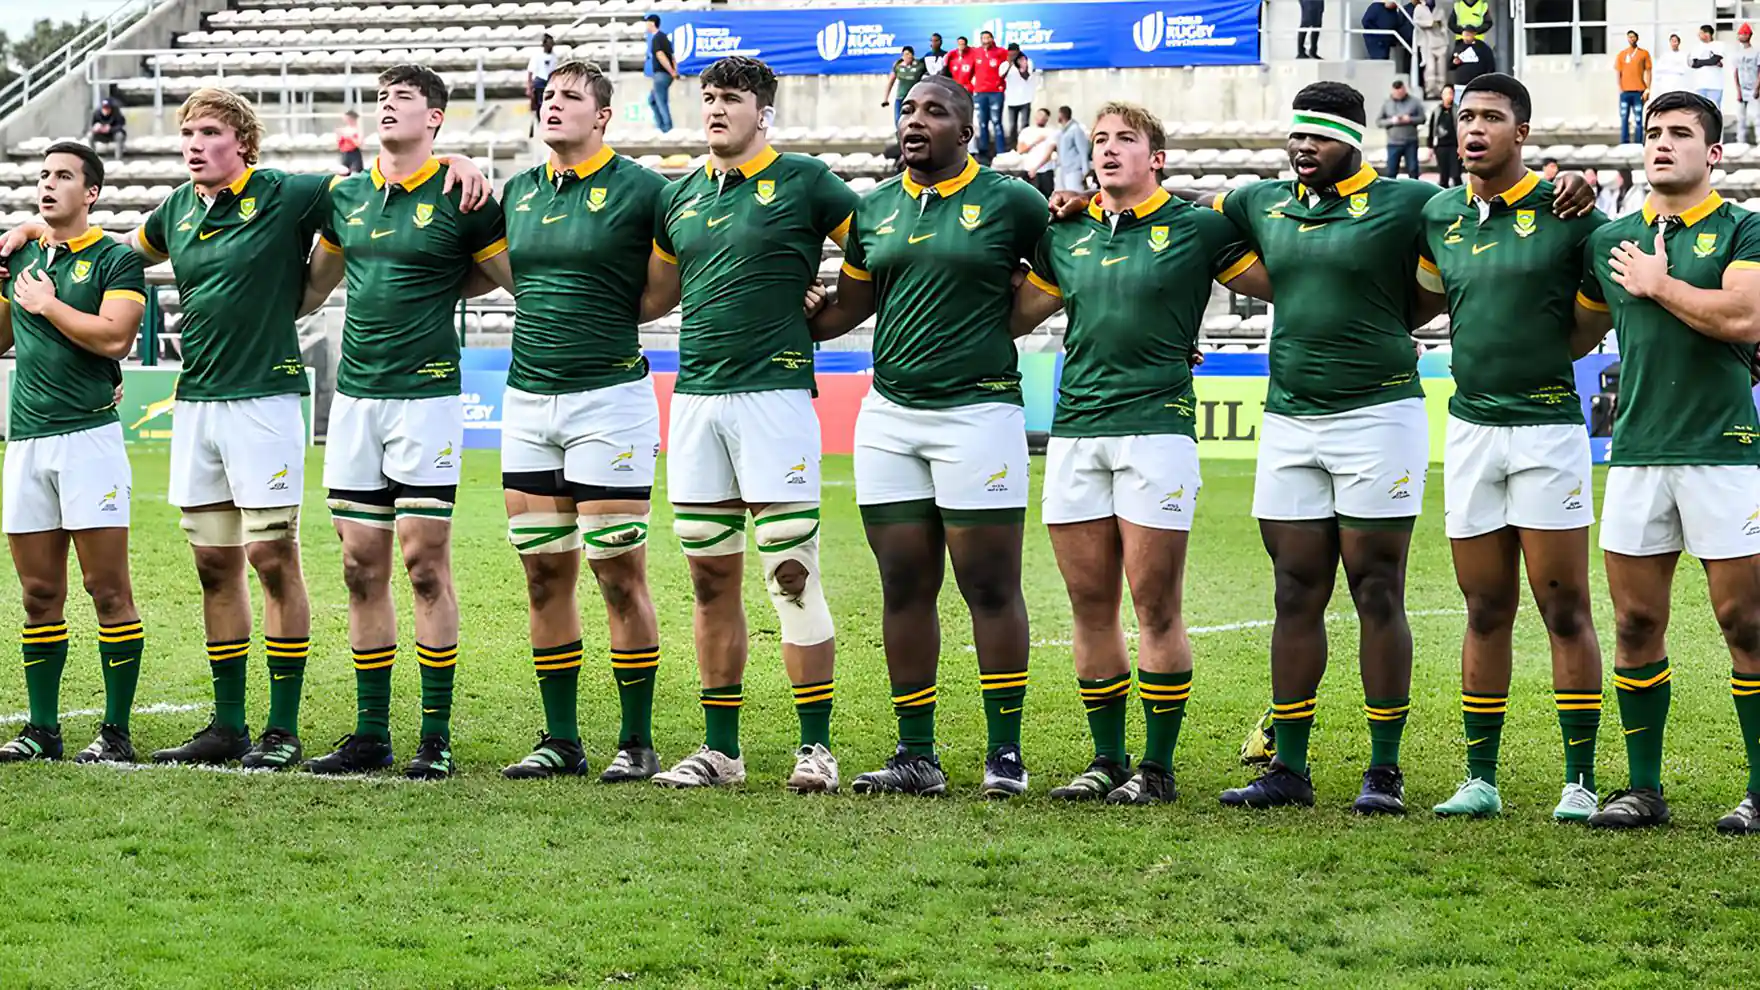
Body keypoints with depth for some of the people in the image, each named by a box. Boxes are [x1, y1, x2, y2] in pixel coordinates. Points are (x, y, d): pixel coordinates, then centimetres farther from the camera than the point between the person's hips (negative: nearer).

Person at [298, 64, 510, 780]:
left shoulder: (460, 200, -5)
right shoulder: (345, 197, 12)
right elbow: (315, 282, 25)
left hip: (427, 396, -5)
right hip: (354, 398, 5)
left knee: (425, 563, -5)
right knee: (361, 567, 6)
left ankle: (436, 738, -1)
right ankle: (371, 733, 12)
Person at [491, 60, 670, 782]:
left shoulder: (639, 190, -5)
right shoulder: (518, 192, 12)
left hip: (610, 397, -6)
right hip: (528, 400, 6)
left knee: (620, 576, -4)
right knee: (545, 577, 7)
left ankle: (637, 742, 2)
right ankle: (561, 741, 14)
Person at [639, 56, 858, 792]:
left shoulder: (803, 182, -2)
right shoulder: (680, 197, 15)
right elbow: (654, 296, 25)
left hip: (774, 393, -6)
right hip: (695, 398, 6)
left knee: (792, 575, -7)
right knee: (711, 580, 7)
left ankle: (815, 745, -1)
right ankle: (720, 747, 13)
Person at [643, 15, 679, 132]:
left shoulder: (656, 38, -13)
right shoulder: (663, 36, 16)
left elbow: (660, 56, -23)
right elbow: (672, 55, 16)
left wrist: (672, 72, -22)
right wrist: (675, 71, 8)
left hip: (661, 74, -10)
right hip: (664, 74, 10)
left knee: (661, 103, -5)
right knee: (652, 100, 18)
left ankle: (668, 129, -4)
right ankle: (661, 126, 16)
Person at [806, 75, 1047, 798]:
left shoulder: (1008, 202, 0)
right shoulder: (875, 208, 13)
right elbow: (845, 307, 19)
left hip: (978, 410, -5)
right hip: (888, 415, 5)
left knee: (991, 587, -3)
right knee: (904, 588, 5)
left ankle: (1005, 754, 3)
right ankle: (916, 756, 11)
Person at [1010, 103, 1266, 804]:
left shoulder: (1196, 227, 2)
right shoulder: (1065, 235, 15)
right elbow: (1015, 317, 23)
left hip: (1156, 425, -5)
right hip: (1074, 430, 5)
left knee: (1156, 607, -4)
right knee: (1090, 605, 6)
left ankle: (1158, 767, 3)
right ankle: (1107, 760, 15)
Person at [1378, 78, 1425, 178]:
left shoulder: (1414, 102, 2)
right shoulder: (1386, 103, 5)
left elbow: (1422, 118, 3)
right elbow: (1378, 121, 4)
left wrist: (1410, 119, -14)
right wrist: (1391, 121, -13)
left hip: (1410, 143, -1)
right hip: (1393, 143, 1)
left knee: (1413, 170, 5)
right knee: (1391, 171, 1)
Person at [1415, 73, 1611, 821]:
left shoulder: (1566, 211, -5)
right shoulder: (1437, 216, 8)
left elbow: (1601, 309, 5)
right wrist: (1484, 351, 12)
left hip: (1547, 428, -4)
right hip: (1469, 427, 4)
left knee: (1565, 611, -3)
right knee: (1485, 611, 8)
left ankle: (1580, 781, 1)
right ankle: (1480, 779, 13)